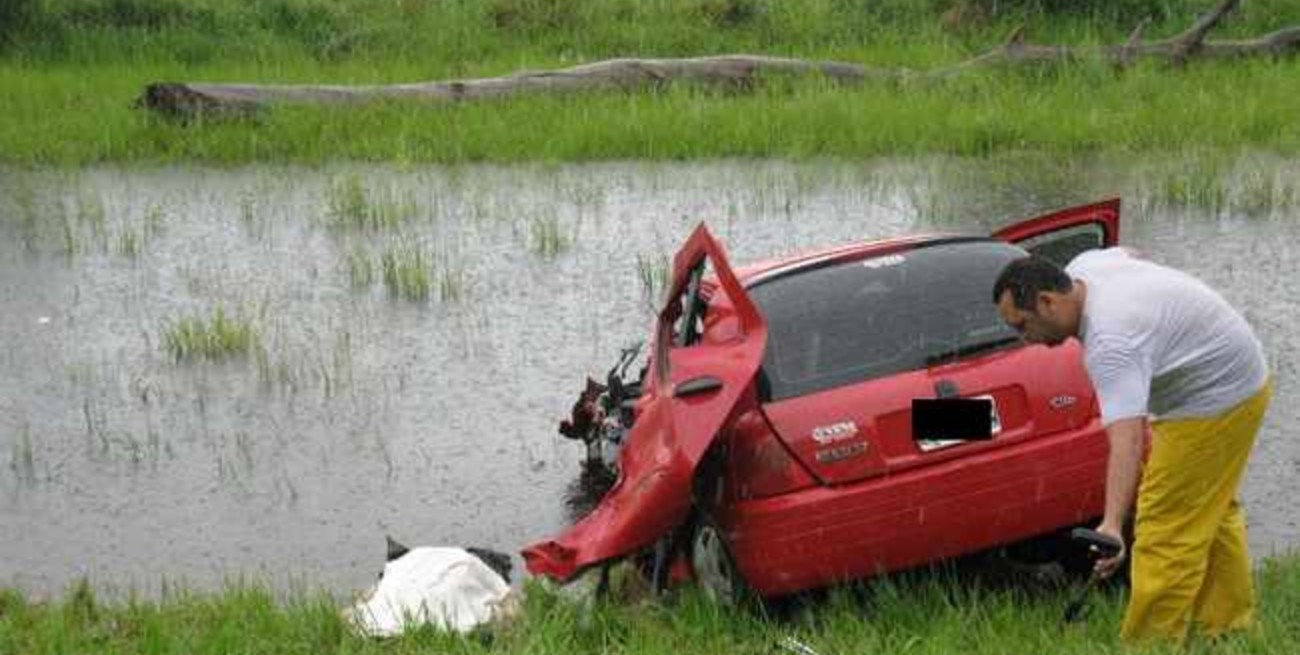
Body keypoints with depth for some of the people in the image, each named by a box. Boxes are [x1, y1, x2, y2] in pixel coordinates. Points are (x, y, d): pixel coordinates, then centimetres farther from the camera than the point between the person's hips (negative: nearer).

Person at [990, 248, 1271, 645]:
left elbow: (1126, 440, -44)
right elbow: (1126, 255, 21)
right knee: (1209, 511, 21)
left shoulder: (1110, 342, -33)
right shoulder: (1083, 267, -4)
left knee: (1168, 528, -11)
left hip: (1215, 400, -11)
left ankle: (1151, 643, -9)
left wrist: (1112, 524, -54)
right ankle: (1230, 624, 31)